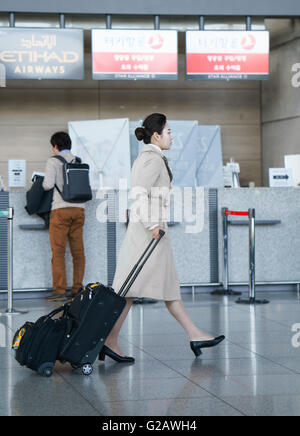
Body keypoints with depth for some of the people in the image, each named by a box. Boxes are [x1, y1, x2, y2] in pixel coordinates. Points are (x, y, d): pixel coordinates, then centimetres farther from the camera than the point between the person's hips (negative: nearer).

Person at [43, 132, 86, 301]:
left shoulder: (54, 161, -2)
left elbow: (48, 184, -11)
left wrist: (44, 183, 11)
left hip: (61, 208, -5)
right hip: (79, 208, 5)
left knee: (58, 251, -3)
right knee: (78, 251, 7)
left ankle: (60, 290, -6)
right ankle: (77, 289, 9)